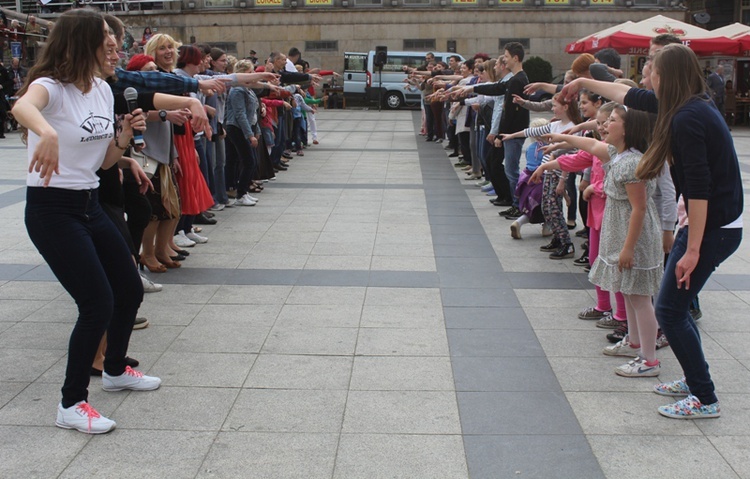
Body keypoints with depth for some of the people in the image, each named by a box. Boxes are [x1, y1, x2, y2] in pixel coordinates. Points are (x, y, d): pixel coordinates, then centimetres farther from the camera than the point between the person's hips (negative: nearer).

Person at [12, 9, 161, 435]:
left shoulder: (103, 90, 7)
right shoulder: (52, 86, -16)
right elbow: (22, 107, -43)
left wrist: (126, 134, -5)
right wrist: (47, 133, -64)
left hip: (89, 204, 8)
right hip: (52, 209, -8)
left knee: (130, 290, 16)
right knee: (98, 303, -13)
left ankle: (116, 370, 40)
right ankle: (72, 405, 2)